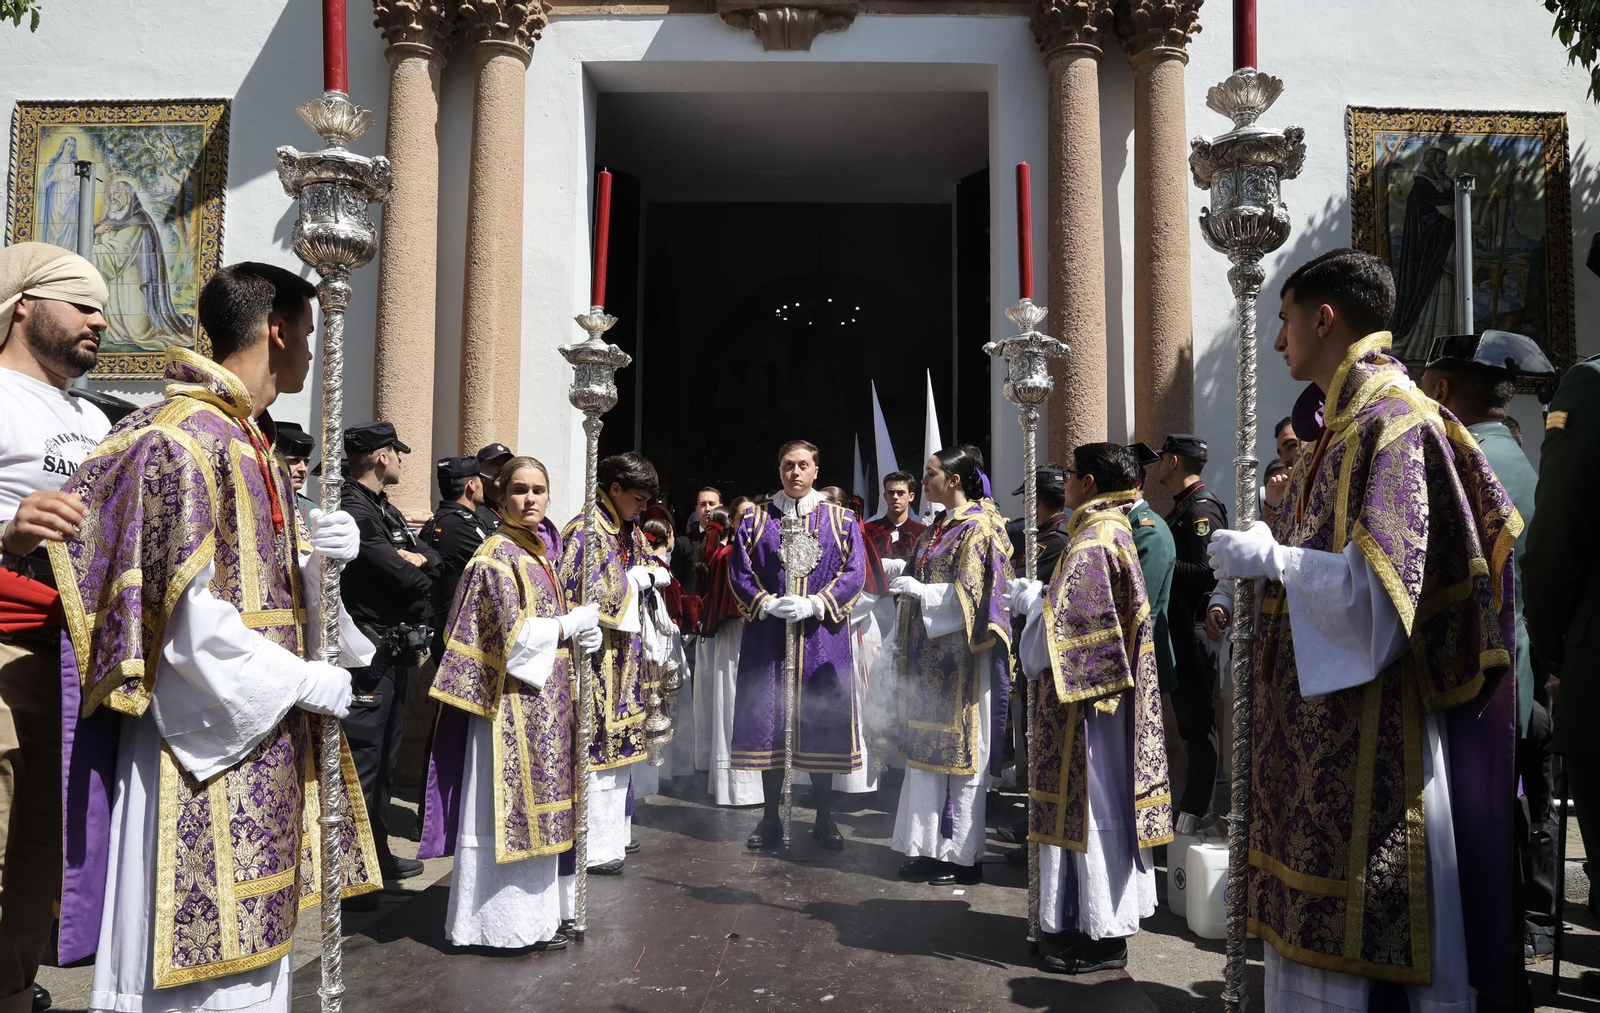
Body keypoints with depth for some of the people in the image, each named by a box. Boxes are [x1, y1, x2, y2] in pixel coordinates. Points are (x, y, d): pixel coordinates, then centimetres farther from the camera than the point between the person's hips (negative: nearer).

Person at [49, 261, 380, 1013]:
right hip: (204, 740, -9)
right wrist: (303, 682, -14)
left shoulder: (250, 442, 13)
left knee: (252, 937, 17)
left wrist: (314, 557, -3)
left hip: (261, 731, 9)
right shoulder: (180, 443, -17)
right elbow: (191, 621, -21)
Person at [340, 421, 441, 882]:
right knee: (362, 760, -5)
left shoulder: (386, 510, 16)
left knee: (385, 757, 17)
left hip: (395, 652, 10)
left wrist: (416, 559, -11)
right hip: (368, 656, -10)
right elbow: (411, 581, -22)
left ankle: (377, 852, 28)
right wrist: (417, 572, 0)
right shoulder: (354, 510, -16)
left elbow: (433, 562, 10)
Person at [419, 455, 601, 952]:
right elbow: (514, 633, -19)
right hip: (515, 701, -9)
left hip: (544, 699, 9)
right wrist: (572, 623, -10)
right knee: (514, 804, -1)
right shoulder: (497, 554, -13)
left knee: (537, 802, 14)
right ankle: (514, 920, 9)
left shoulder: (536, 552, 13)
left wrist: (580, 630, 2)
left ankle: (538, 907, 25)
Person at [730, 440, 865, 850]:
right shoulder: (755, 520, 8)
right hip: (768, 637, 1)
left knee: (823, 723, 2)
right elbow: (738, 573, 4)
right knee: (769, 722, 3)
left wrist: (813, 604, -14)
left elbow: (854, 572, -1)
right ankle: (770, 818, 15)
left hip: (822, 636, 0)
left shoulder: (842, 521, 6)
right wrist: (768, 603, -13)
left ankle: (824, 817, 16)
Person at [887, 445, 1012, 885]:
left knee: (960, 750, -2)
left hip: (958, 657, -9)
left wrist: (917, 589, -18)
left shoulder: (977, 528, -10)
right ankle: (931, 846, 19)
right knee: (926, 748, 11)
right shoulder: (936, 530, 16)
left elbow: (967, 594, -18)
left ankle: (964, 853, 8)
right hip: (929, 655, 9)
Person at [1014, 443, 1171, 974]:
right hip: (1112, 689, 10)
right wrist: (1039, 595, 9)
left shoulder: (1091, 542, -19)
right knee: (1106, 804, 15)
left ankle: (1103, 936, 7)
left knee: (1092, 806, -2)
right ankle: (1106, 919, 26)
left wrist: (1029, 598, -5)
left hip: (1086, 693, -10)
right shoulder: (1114, 531, 13)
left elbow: (1061, 622, -22)